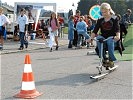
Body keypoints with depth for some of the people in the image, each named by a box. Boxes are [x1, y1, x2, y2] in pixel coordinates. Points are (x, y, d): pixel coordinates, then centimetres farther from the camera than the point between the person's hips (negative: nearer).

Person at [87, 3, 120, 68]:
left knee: (110, 42, -37)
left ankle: (111, 60, -22)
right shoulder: (100, 20, 5)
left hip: (112, 37, -3)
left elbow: (117, 29, -14)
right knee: (98, 38, -31)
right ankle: (104, 59, -23)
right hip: (103, 37, 3)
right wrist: (91, 38, -17)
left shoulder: (114, 19, -3)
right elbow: (95, 30, 0)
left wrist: (118, 36, -36)